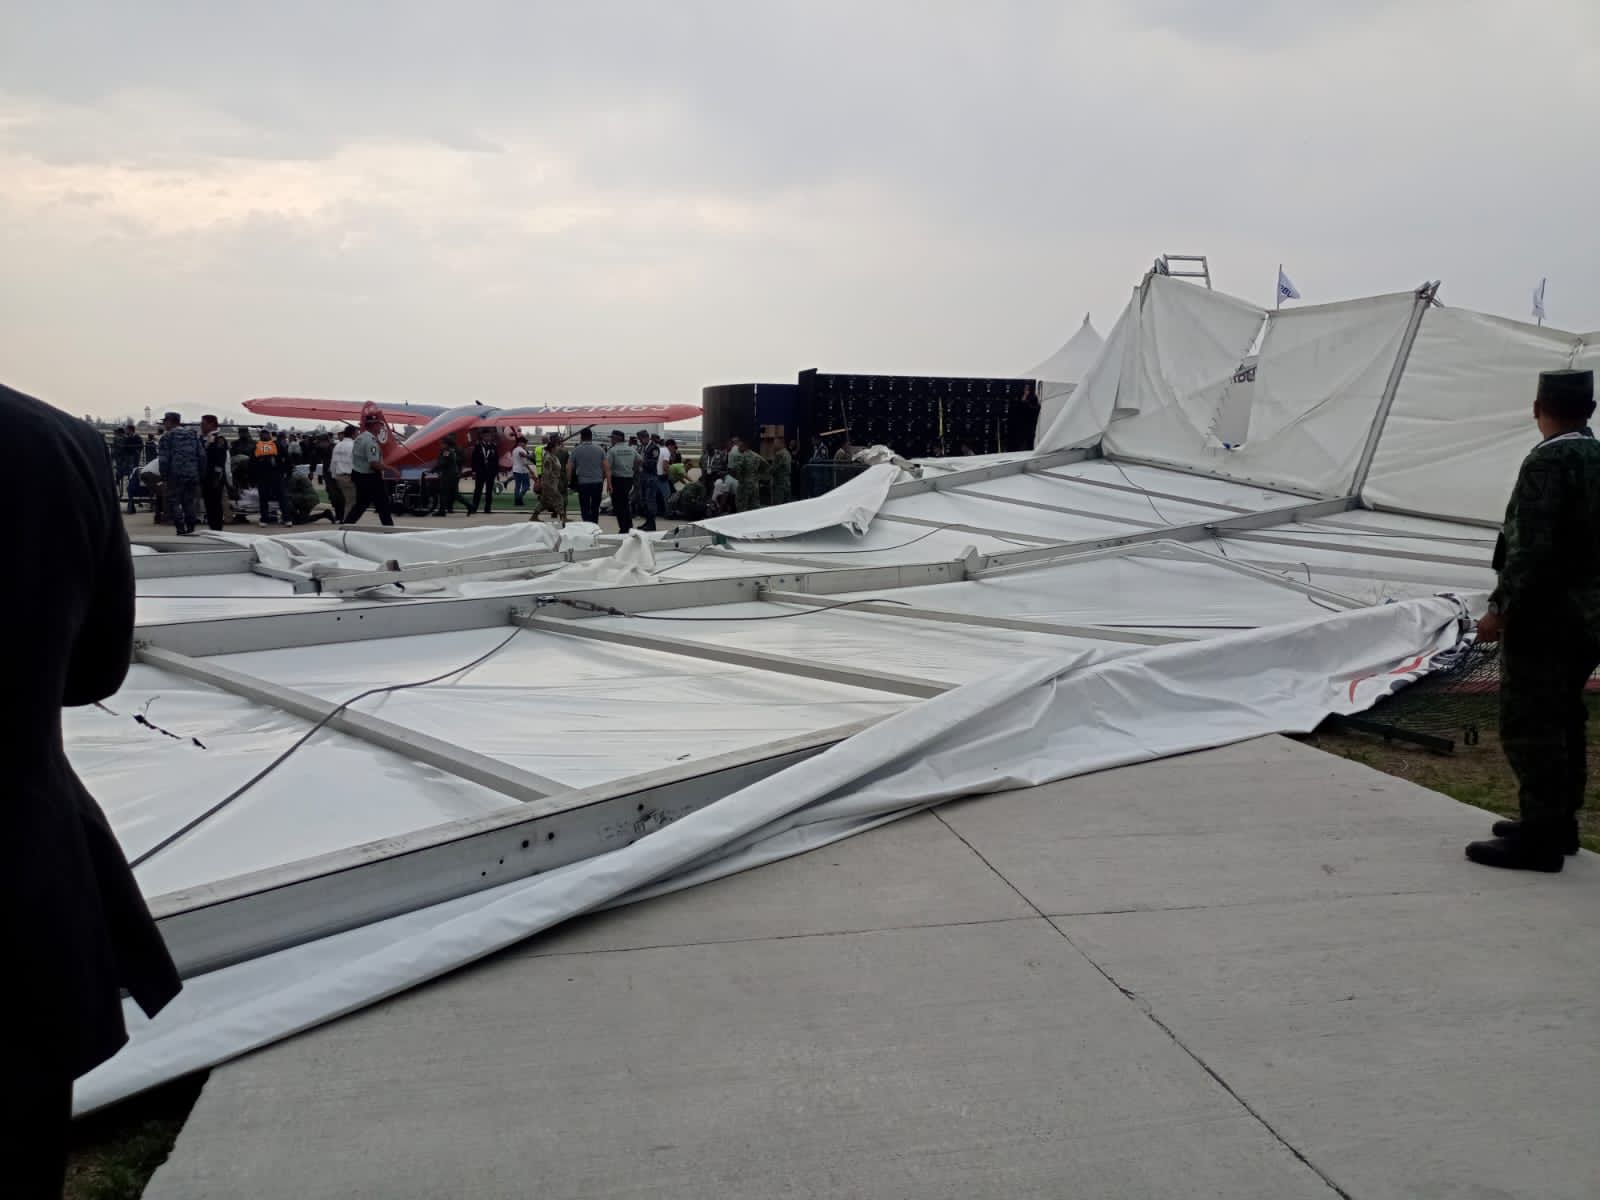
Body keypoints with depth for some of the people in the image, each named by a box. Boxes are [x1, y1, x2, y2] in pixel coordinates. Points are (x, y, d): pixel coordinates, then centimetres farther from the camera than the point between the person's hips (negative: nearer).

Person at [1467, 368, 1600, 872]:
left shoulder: (1549, 461, -16)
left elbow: (1532, 548, -22)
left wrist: (1501, 609, -17)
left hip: (1545, 618, -9)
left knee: (1528, 726, -5)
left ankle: (1539, 838, -1)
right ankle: (1559, 823, 27)